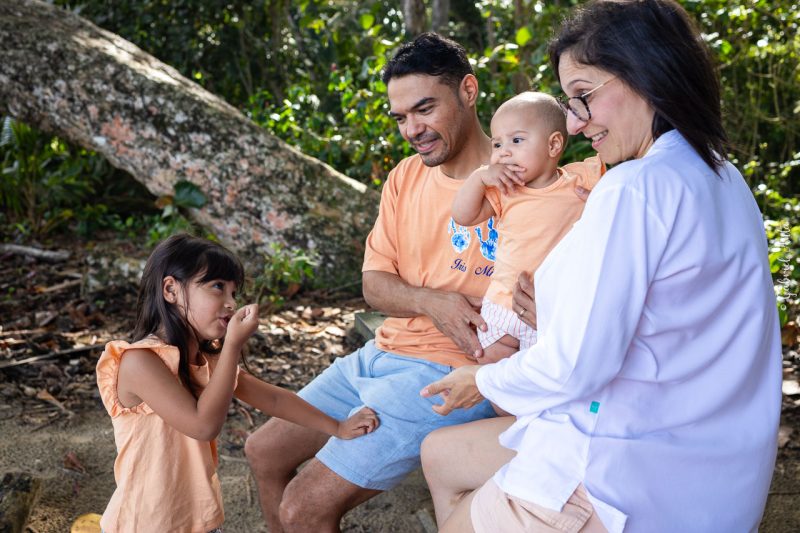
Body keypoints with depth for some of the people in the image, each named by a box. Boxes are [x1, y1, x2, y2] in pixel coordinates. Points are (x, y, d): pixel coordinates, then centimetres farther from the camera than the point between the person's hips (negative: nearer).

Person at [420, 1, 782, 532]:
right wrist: (558, 318, 14)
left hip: (626, 486, -9)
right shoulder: (721, 178, 7)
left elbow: (574, 369, -22)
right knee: (440, 454, 21)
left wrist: (484, 379, -3)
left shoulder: (635, 189, -22)